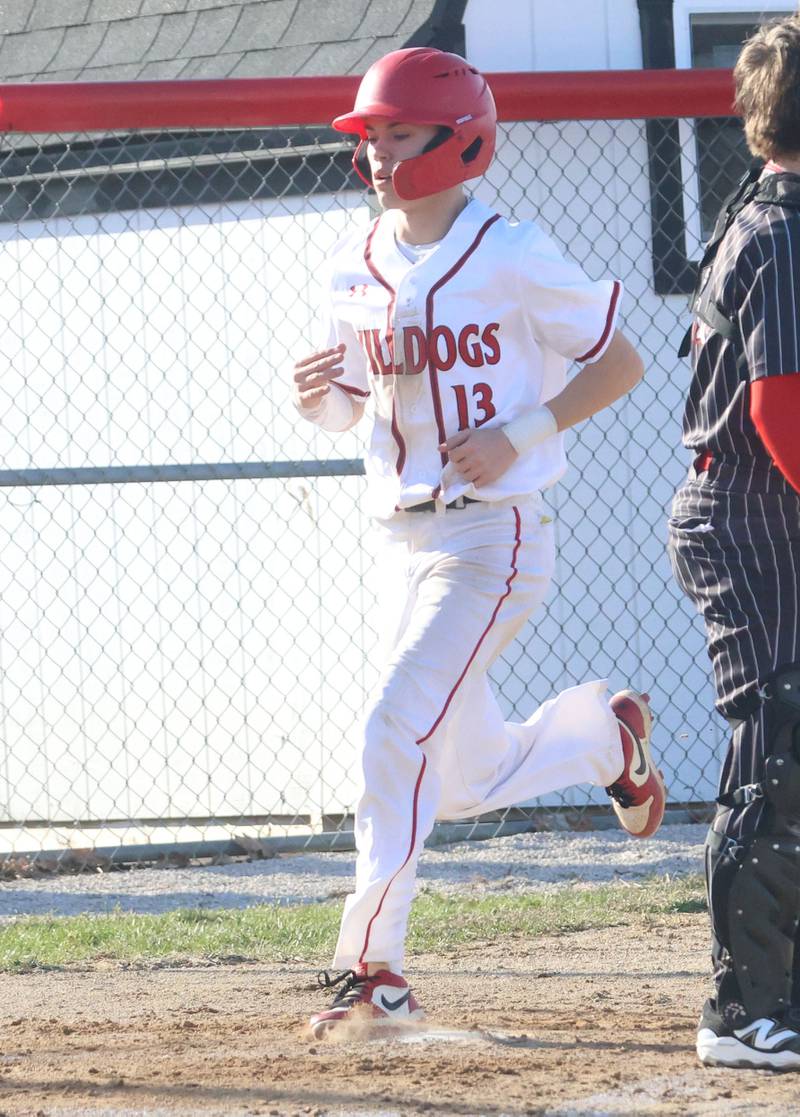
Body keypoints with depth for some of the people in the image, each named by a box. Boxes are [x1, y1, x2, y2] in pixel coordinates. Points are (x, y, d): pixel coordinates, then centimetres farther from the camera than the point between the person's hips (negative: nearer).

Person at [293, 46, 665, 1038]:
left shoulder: (510, 257, -11)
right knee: (465, 780, 15)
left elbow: (621, 363, -5)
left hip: (493, 538, -7)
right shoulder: (355, 270, 7)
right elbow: (338, 411, 16)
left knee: (397, 731, -20)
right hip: (404, 540, 7)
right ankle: (603, 732, 44)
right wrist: (317, 392, -8)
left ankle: (372, 964, -15)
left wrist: (520, 434, -16)